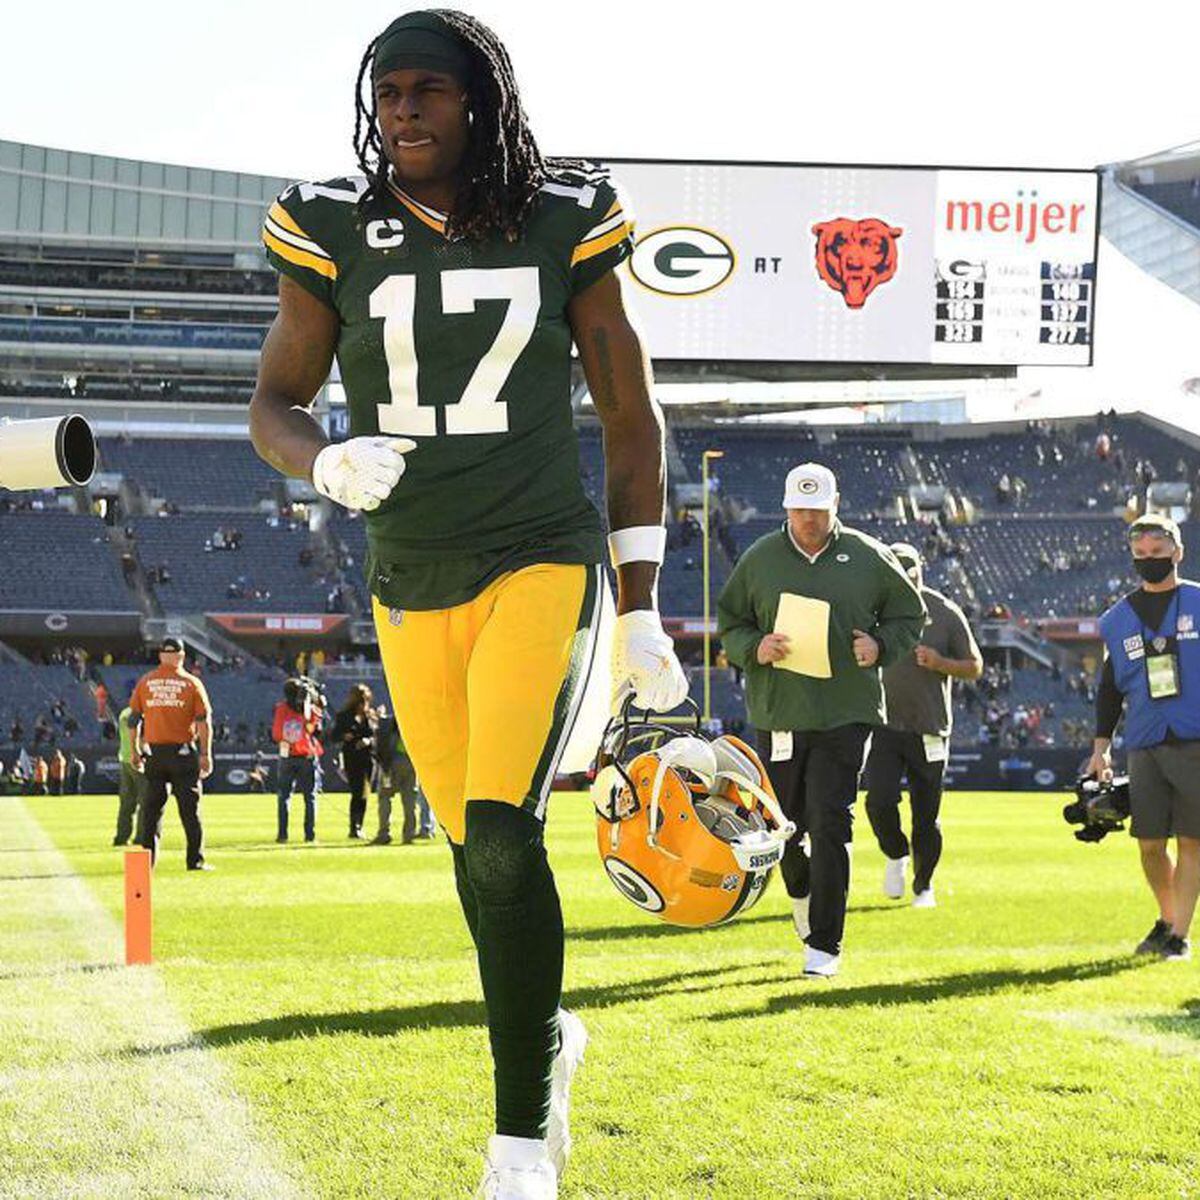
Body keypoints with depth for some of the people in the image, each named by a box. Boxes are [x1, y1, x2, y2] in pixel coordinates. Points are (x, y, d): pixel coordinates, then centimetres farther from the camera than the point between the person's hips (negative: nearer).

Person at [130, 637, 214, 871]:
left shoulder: (145, 682, 5)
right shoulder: (191, 683, -2)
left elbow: (135, 719, 6)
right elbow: (204, 722, -5)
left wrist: (135, 751, 13)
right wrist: (205, 754, -3)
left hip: (153, 753, 2)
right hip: (183, 752, -2)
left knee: (151, 808, 7)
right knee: (190, 808, 2)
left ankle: (146, 859, 4)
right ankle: (195, 860, 1)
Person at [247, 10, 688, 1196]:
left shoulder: (563, 226, -3)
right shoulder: (334, 234, 0)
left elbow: (630, 415, 4)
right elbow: (272, 405, 7)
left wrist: (640, 609, 2)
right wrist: (328, 461, -18)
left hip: (542, 563, -3)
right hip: (413, 586, 3)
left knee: (503, 831, -20)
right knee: (477, 847, 12)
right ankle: (548, 1036, 42)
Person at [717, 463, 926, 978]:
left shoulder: (867, 558, 4)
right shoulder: (760, 559, 5)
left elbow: (909, 615, 14)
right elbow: (728, 623, 12)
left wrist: (880, 645, -6)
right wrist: (755, 648, -10)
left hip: (847, 714, -2)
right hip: (778, 712, 2)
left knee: (830, 825, -10)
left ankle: (824, 944, -5)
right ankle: (801, 893, 43)